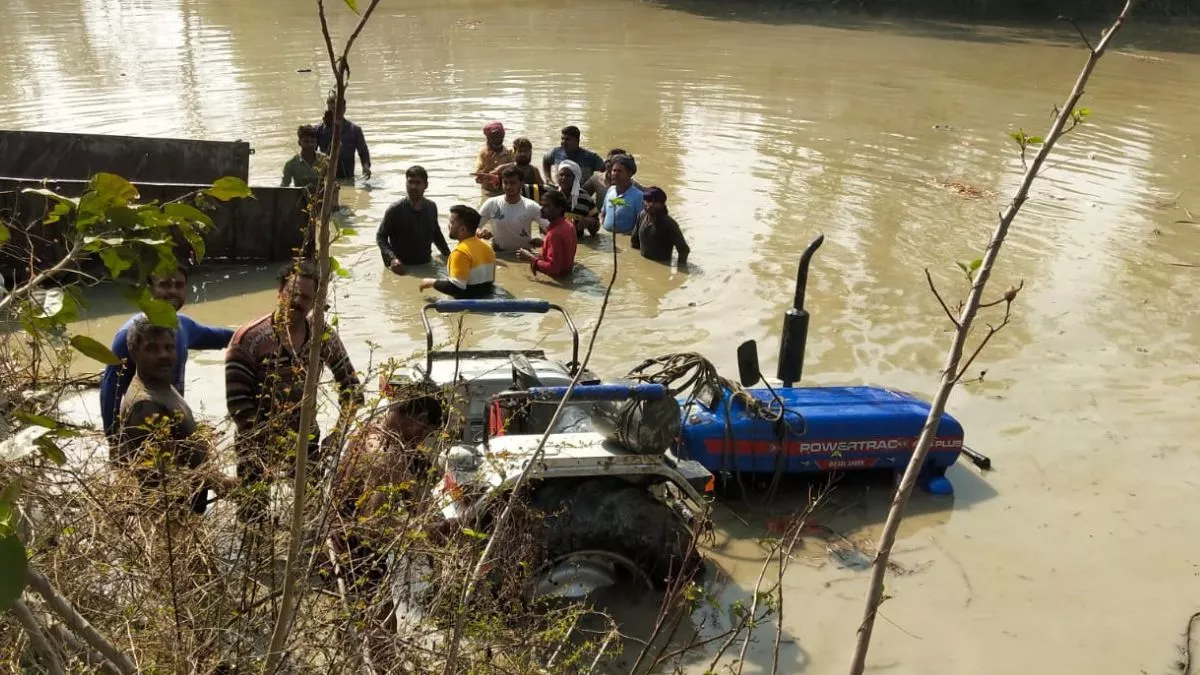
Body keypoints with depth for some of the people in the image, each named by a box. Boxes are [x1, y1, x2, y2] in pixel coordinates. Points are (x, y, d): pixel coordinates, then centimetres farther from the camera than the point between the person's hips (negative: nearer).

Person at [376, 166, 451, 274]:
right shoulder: (395, 210, -10)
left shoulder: (431, 208, 3)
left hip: (425, 266, 4)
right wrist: (392, 258, -19)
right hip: (402, 268, -4)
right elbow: (381, 236, -4)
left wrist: (448, 255, 11)